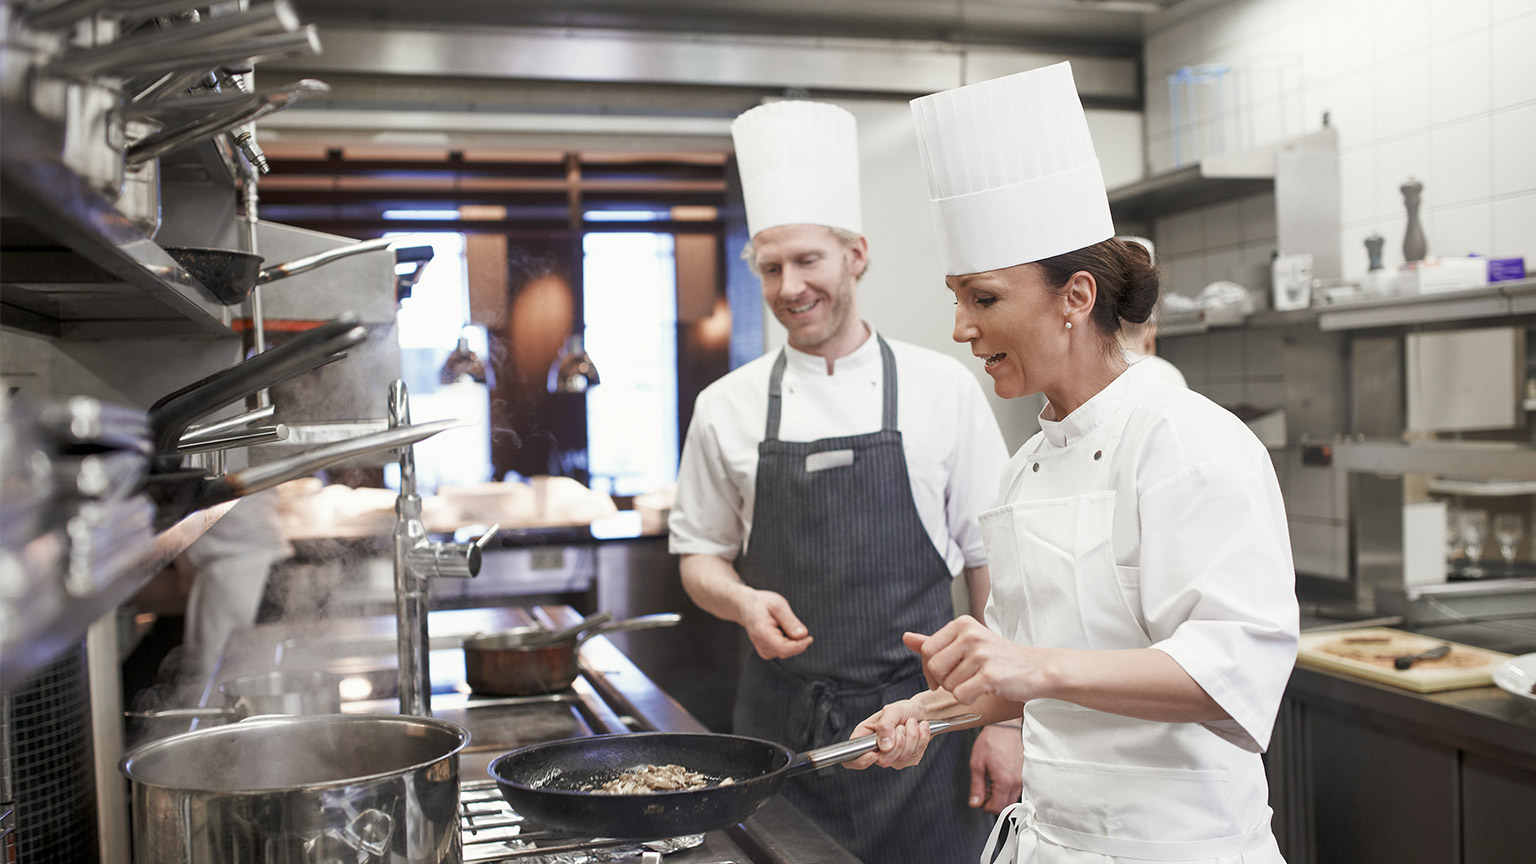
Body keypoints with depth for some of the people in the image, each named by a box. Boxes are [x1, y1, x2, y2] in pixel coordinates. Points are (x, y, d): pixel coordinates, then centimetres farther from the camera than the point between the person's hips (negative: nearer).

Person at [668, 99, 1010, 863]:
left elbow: (992, 564, 0)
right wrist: (744, 602, -9)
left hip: (917, 718, -1)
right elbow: (701, 557, 12)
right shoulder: (727, 408, 2)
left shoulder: (942, 390, -3)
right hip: (782, 724, 2)